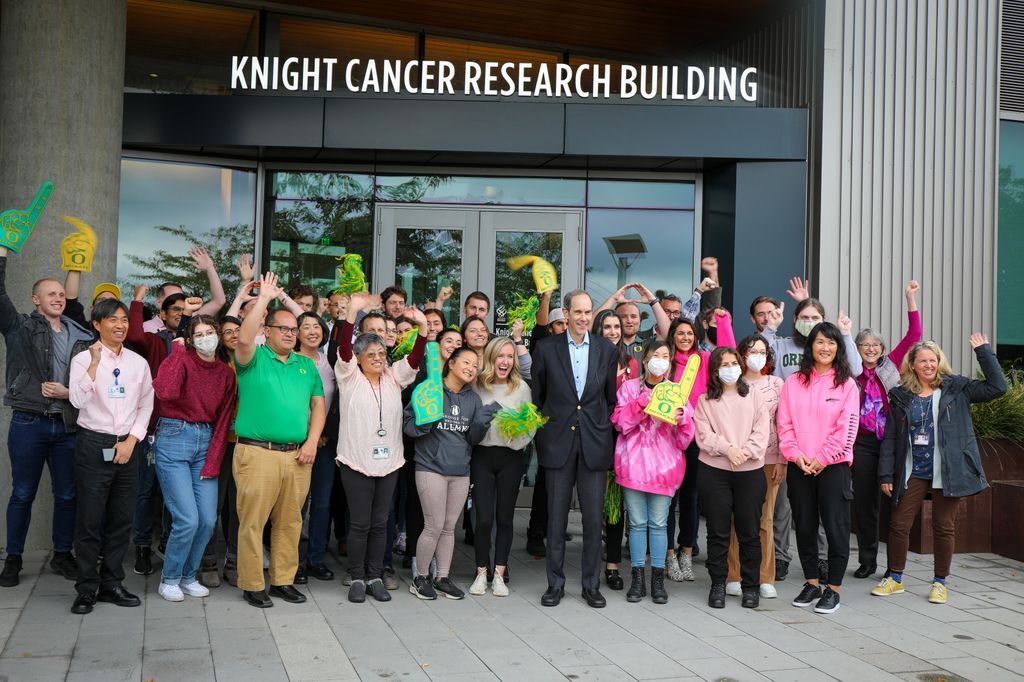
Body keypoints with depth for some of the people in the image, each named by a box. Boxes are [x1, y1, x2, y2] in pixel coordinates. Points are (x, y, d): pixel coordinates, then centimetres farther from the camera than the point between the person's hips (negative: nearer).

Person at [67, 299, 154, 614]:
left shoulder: (138, 362, 8)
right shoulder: (83, 359, -3)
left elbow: (146, 405, 10)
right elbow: (78, 400, -17)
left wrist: (131, 441, -1)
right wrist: (95, 363, -22)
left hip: (127, 446, 4)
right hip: (94, 445, -4)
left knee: (121, 518, 8)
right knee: (89, 519, -1)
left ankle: (111, 583, 19)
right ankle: (87, 589, 8)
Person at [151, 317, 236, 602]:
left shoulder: (227, 373, 8)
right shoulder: (180, 360, -8)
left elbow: (222, 420, 7)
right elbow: (165, 392, -29)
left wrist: (212, 464, 0)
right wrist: (177, 351, -20)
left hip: (206, 443, 5)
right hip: (173, 441, -5)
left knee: (208, 520, 1)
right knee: (187, 519, -10)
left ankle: (188, 576, 22)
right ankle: (169, 579, 12)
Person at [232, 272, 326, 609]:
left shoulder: (306, 365, 16)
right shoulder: (254, 358, 2)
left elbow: (318, 404, 14)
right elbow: (243, 338, -21)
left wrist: (312, 442, 2)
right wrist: (264, 298, -17)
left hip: (297, 456, 5)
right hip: (258, 453, -5)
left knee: (290, 522, 11)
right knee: (252, 522, -1)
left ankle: (283, 580, 22)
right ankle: (252, 585, 9)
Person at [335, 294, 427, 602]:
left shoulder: (393, 377, 8)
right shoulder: (349, 376, -1)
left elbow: (416, 357, -3)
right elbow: (344, 348, -16)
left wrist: (422, 326, -19)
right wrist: (353, 312, -28)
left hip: (389, 462, 4)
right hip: (356, 462, -4)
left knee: (380, 523, 10)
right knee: (359, 523, 2)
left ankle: (375, 577, 20)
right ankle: (357, 579, 14)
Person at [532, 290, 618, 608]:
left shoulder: (606, 349, 6)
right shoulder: (546, 348, 1)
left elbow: (611, 398, 11)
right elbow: (537, 396, 8)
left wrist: (605, 431, 6)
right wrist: (542, 435, 5)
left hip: (594, 443, 1)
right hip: (558, 442, -1)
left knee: (593, 518, 4)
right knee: (556, 517, 5)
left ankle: (591, 584, 16)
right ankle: (555, 584, 17)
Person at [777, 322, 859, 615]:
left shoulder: (846, 384, 1)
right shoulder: (793, 382, 7)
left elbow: (847, 428, -6)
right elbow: (784, 423, 3)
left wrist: (822, 458, -12)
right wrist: (796, 455, -9)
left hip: (833, 465, -3)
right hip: (799, 466, 3)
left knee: (836, 526, -1)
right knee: (804, 526, 10)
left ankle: (833, 589, 10)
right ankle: (811, 584, 23)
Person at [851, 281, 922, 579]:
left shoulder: (890, 365, 8)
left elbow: (913, 335, 2)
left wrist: (910, 299, -3)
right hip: (863, 443, 0)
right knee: (864, 501, 5)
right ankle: (867, 561, 16)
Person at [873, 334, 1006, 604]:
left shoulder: (955, 388, 2)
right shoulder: (901, 396, 5)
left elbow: (997, 387, -6)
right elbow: (890, 438, 5)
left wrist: (983, 351, -8)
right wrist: (885, 474, 0)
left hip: (946, 471, -1)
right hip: (912, 472, 2)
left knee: (944, 527, 5)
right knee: (898, 524, 2)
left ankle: (940, 582, 20)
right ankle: (895, 579, 18)